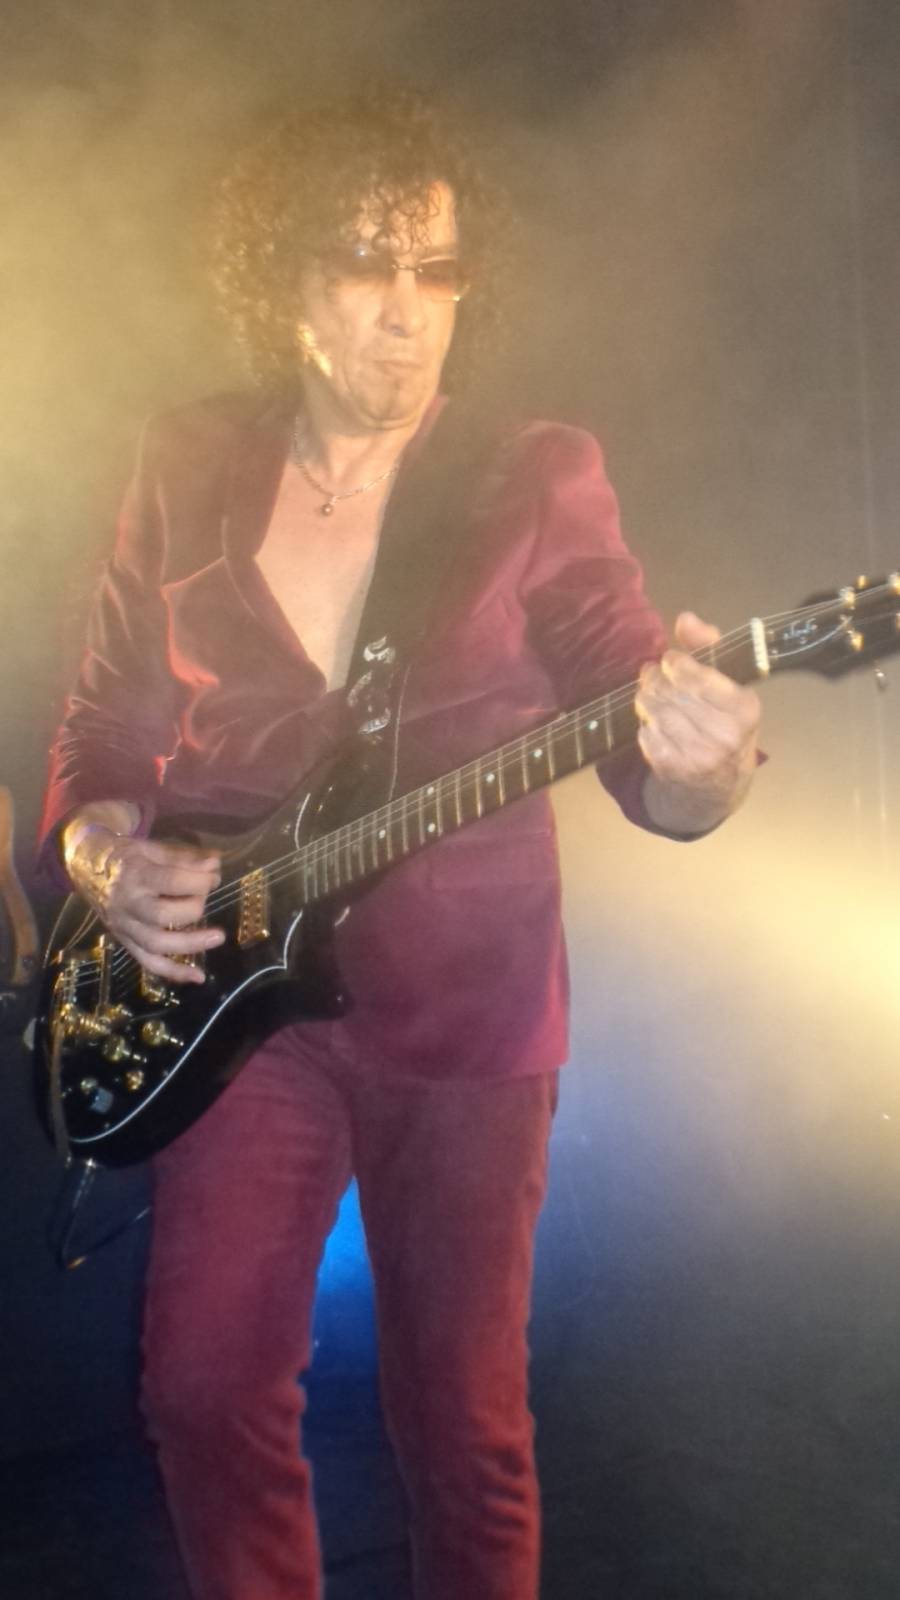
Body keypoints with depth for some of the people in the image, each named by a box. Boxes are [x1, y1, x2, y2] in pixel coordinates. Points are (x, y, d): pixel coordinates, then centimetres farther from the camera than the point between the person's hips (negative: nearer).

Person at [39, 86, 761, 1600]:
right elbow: (99, 723, 9)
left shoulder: (535, 481, -7)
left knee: (461, 1413, 10)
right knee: (208, 1386, 7)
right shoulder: (188, 470, 1)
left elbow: (654, 762, -11)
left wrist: (699, 765, -34)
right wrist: (106, 852, -10)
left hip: (461, 1005, -2)